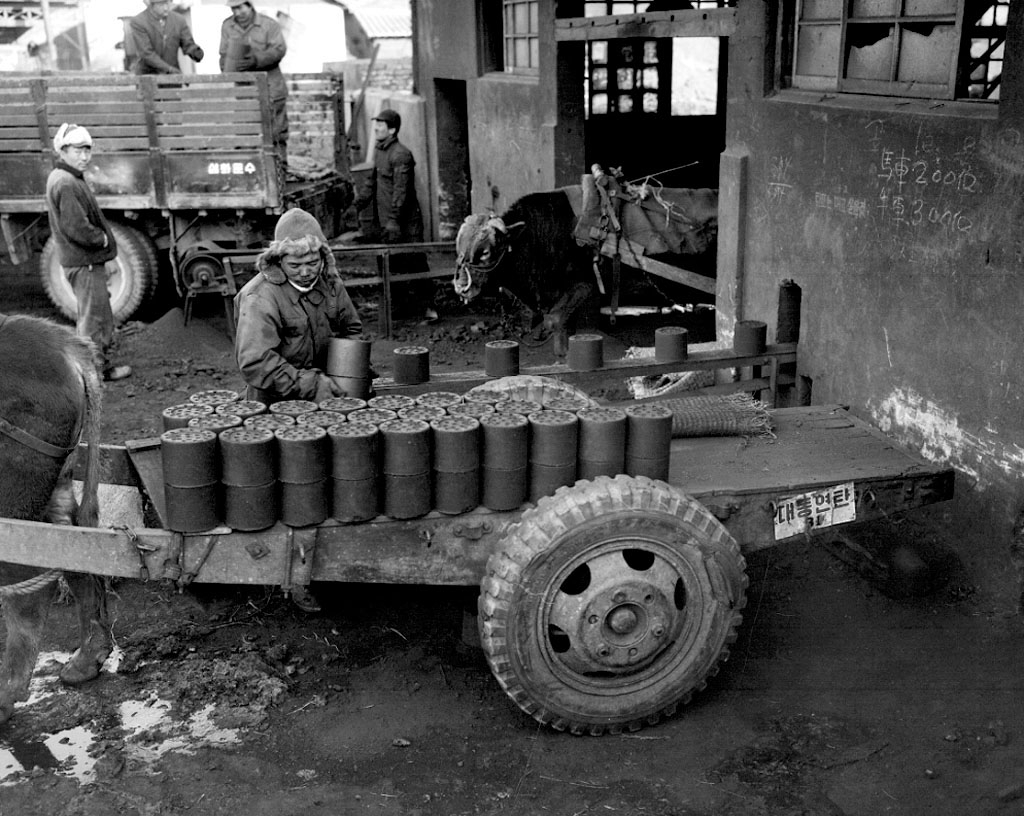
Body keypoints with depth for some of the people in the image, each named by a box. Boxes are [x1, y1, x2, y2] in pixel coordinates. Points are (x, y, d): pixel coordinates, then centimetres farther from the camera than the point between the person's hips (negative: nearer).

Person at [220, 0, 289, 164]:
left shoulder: (269, 25, -3)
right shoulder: (227, 26, 9)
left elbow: (279, 49, -12)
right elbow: (225, 54, 12)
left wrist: (256, 60, -24)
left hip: (268, 84, -3)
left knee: (274, 127, -1)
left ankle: (280, 162, 8)